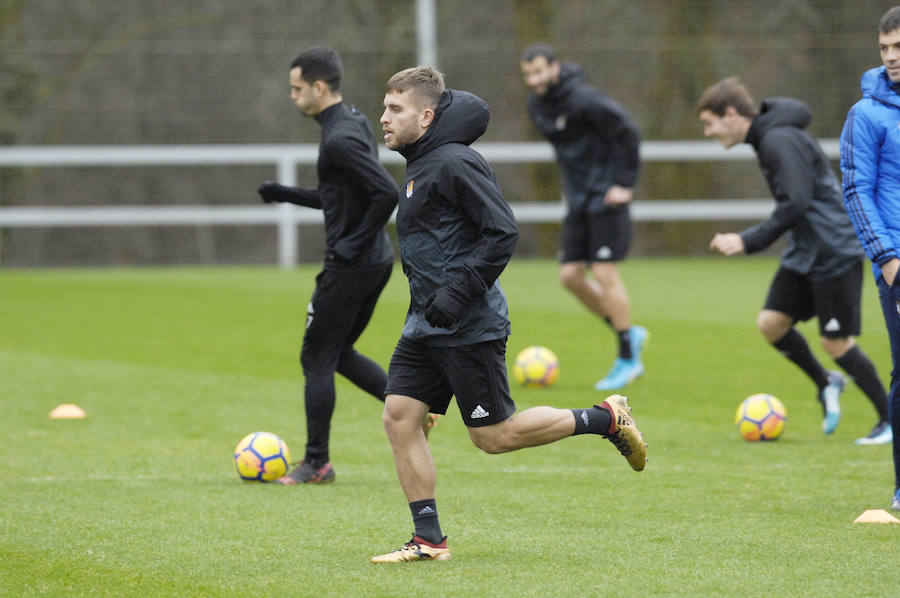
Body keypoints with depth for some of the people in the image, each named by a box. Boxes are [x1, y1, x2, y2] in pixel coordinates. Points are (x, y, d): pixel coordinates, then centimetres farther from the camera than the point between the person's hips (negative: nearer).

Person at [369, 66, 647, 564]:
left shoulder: (455, 164, -17)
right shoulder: (418, 167, 14)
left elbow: (502, 233, -21)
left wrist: (458, 294, -24)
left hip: (470, 328, -9)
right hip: (426, 326, 9)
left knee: (494, 436, -3)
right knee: (399, 417, 0)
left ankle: (605, 419, 12)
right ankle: (428, 539, 4)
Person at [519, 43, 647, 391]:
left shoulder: (583, 100, -19)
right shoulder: (537, 105, 7)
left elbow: (628, 133, -15)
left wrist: (625, 185, -14)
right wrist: (572, 183, 16)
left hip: (605, 198, -8)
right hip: (578, 200, 8)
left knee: (604, 274, -10)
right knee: (570, 276, 3)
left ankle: (627, 360, 0)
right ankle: (629, 333, 19)